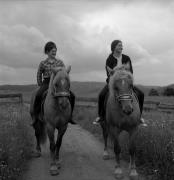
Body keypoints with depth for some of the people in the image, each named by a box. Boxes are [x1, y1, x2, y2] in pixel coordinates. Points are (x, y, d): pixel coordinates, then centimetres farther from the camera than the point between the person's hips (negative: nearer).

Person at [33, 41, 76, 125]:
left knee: (72, 96, -17)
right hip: (46, 83, -2)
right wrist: (41, 86, 4)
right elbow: (39, 76, 10)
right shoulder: (43, 63, 5)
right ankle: (36, 117, -19)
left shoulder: (60, 62, 9)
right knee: (38, 95, -32)